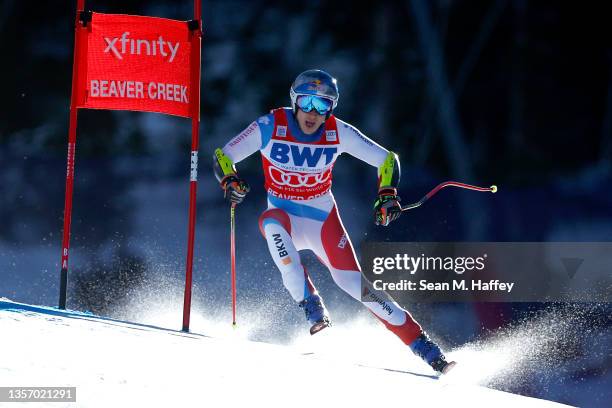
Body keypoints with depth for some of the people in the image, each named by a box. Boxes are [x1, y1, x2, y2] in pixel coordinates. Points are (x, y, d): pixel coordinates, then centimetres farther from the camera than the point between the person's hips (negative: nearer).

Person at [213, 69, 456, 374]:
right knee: (271, 222, -36)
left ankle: (421, 344, -5)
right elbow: (222, 156, -12)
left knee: (351, 281, -12)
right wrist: (230, 181, -32)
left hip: (324, 221, 0)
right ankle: (310, 304, -32)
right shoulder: (270, 127, -15)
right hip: (285, 217, 0)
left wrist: (387, 194, -20)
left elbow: (386, 159, -3)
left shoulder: (338, 133, -12)